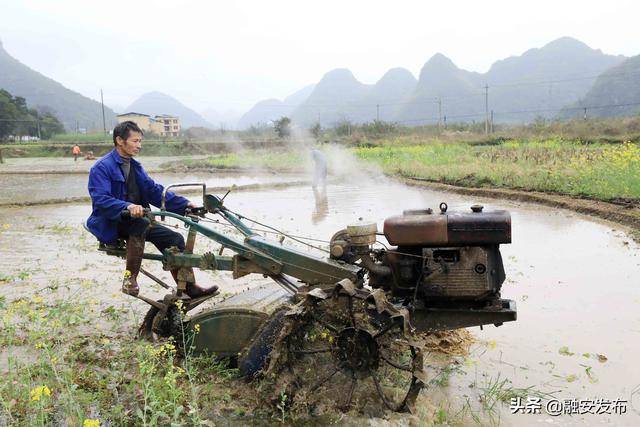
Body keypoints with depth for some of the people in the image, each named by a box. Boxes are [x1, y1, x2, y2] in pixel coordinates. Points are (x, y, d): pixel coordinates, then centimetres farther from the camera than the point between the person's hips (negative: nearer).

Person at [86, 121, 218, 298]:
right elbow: (100, 200, -25)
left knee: (175, 238, -9)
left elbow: (154, 190, 6)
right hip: (110, 224, -7)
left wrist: (183, 204, -7)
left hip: (136, 221, 7)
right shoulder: (101, 168, -11)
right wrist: (128, 206, -44)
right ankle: (130, 279, -28)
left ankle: (189, 288, -5)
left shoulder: (135, 166, 14)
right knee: (140, 223, -38)